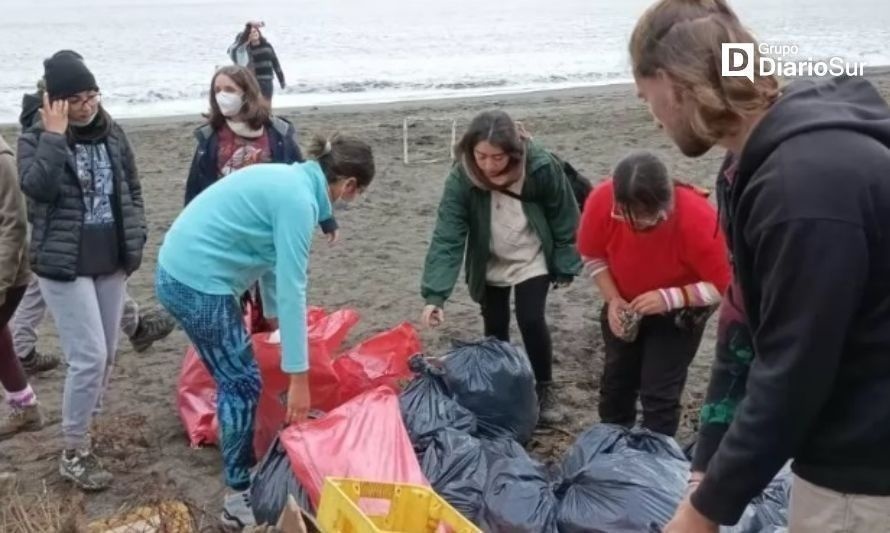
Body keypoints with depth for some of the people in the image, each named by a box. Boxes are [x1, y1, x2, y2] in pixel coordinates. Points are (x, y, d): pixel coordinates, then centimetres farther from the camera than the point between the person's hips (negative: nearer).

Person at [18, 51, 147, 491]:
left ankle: (85, 430, 32)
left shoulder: (112, 134, 6)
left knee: (106, 355, 12)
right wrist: (54, 134, -22)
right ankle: (73, 453, 6)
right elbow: (37, 187, -25)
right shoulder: (36, 139, -6)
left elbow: (132, 190, 14)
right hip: (64, 265, -5)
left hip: (111, 262, 6)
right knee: (89, 357, -10)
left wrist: (135, 239, 5)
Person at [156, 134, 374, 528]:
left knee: (236, 380, 19)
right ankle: (240, 498, 13)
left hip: (181, 271, 10)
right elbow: (293, 289, -21)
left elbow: (271, 258, 24)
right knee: (243, 385, 1)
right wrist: (298, 377, -19)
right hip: (197, 283, -10)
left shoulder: (288, 180, 11)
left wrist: (273, 314, 35)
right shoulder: (298, 199, -18)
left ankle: (242, 473, 33)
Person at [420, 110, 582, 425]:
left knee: (531, 321, -9)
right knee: (495, 327, 8)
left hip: (532, 261, -1)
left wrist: (565, 267, -7)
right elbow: (446, 238, -29)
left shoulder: (541, 167, -26)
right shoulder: (461, 179, -26)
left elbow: (564, 218, -12)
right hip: (490, 266, 2)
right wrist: (435, 295, -37)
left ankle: (545, 390, 12)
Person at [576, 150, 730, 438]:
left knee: (659, 392, -4)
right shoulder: (602, 200, -30)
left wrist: (671, 298, -37)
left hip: (680, 309, -3)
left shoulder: (697, 218, -38)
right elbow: (593, 254, -9)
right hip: (626, 304, 4)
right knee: (616, 380, 15)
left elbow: (724, 284, -27)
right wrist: (612, 300, -20)